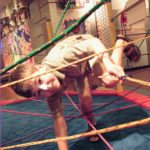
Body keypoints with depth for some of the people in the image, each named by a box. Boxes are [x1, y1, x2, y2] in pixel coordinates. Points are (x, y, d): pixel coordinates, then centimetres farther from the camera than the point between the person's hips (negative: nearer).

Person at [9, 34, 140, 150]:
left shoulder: (59, 59, -46)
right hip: (78, 68, 2)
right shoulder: (52, 95, -30)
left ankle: (121, 43, 4)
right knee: (85, 98, -14)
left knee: (111, 80, -22)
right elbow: (58, 119, -23)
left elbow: (94, 42, -41)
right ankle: (92, 124, 18)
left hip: (87, 47, -2)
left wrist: (108, 62, -56)